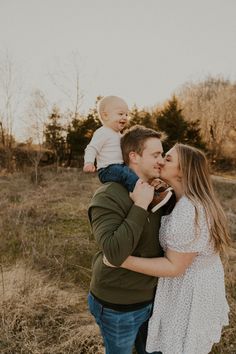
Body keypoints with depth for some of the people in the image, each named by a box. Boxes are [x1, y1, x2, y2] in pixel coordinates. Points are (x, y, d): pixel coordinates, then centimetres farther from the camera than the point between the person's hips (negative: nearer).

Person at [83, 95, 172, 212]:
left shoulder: (117, 134, 21)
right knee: (128, 175, -34)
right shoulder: (102, 132, -9)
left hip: (119, 166, 11)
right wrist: (89, 162, -32)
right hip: (108, 170, -11)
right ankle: (152, 199, -44)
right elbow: (91, 148, -17)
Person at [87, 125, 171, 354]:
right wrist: (140, 205, -32)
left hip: (151, 298, 7)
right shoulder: (108, 196, -25)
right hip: (119, 307, -6)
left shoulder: (155, 191, -1)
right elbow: (115, 252, -35)